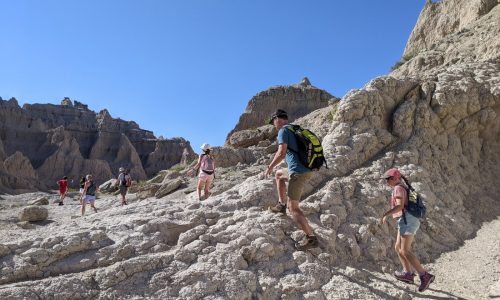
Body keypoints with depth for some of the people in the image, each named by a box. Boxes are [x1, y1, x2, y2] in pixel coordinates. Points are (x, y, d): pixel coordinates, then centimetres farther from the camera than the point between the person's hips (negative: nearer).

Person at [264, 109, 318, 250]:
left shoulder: (283, 130, -7)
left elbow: (281, 153, -16)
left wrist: (270, 167, -3)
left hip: (298, 172, -9)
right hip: (306, 170, 9)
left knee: (293, 207, -6)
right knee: (279, 174, 32)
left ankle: (311, 237, -9)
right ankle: (282, 205, 31)